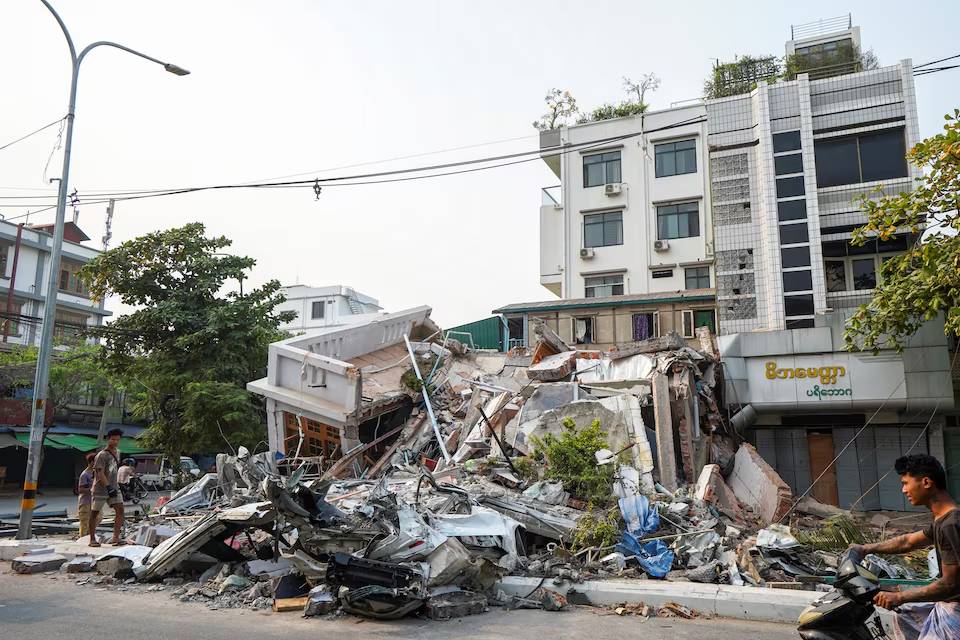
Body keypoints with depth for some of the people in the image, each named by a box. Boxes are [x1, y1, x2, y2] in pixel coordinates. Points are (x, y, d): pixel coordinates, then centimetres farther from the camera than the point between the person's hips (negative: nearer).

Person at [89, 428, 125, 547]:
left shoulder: (116, 453, 12)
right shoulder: (102, 455, -13)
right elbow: (100, 474, -19)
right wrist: (109, 487, -25)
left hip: (114, 487, 6)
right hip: (100, 488, -6)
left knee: (120, 509, -8)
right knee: (95, 513, 5)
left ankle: (116, 538, -10)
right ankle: (92, 539, 16)